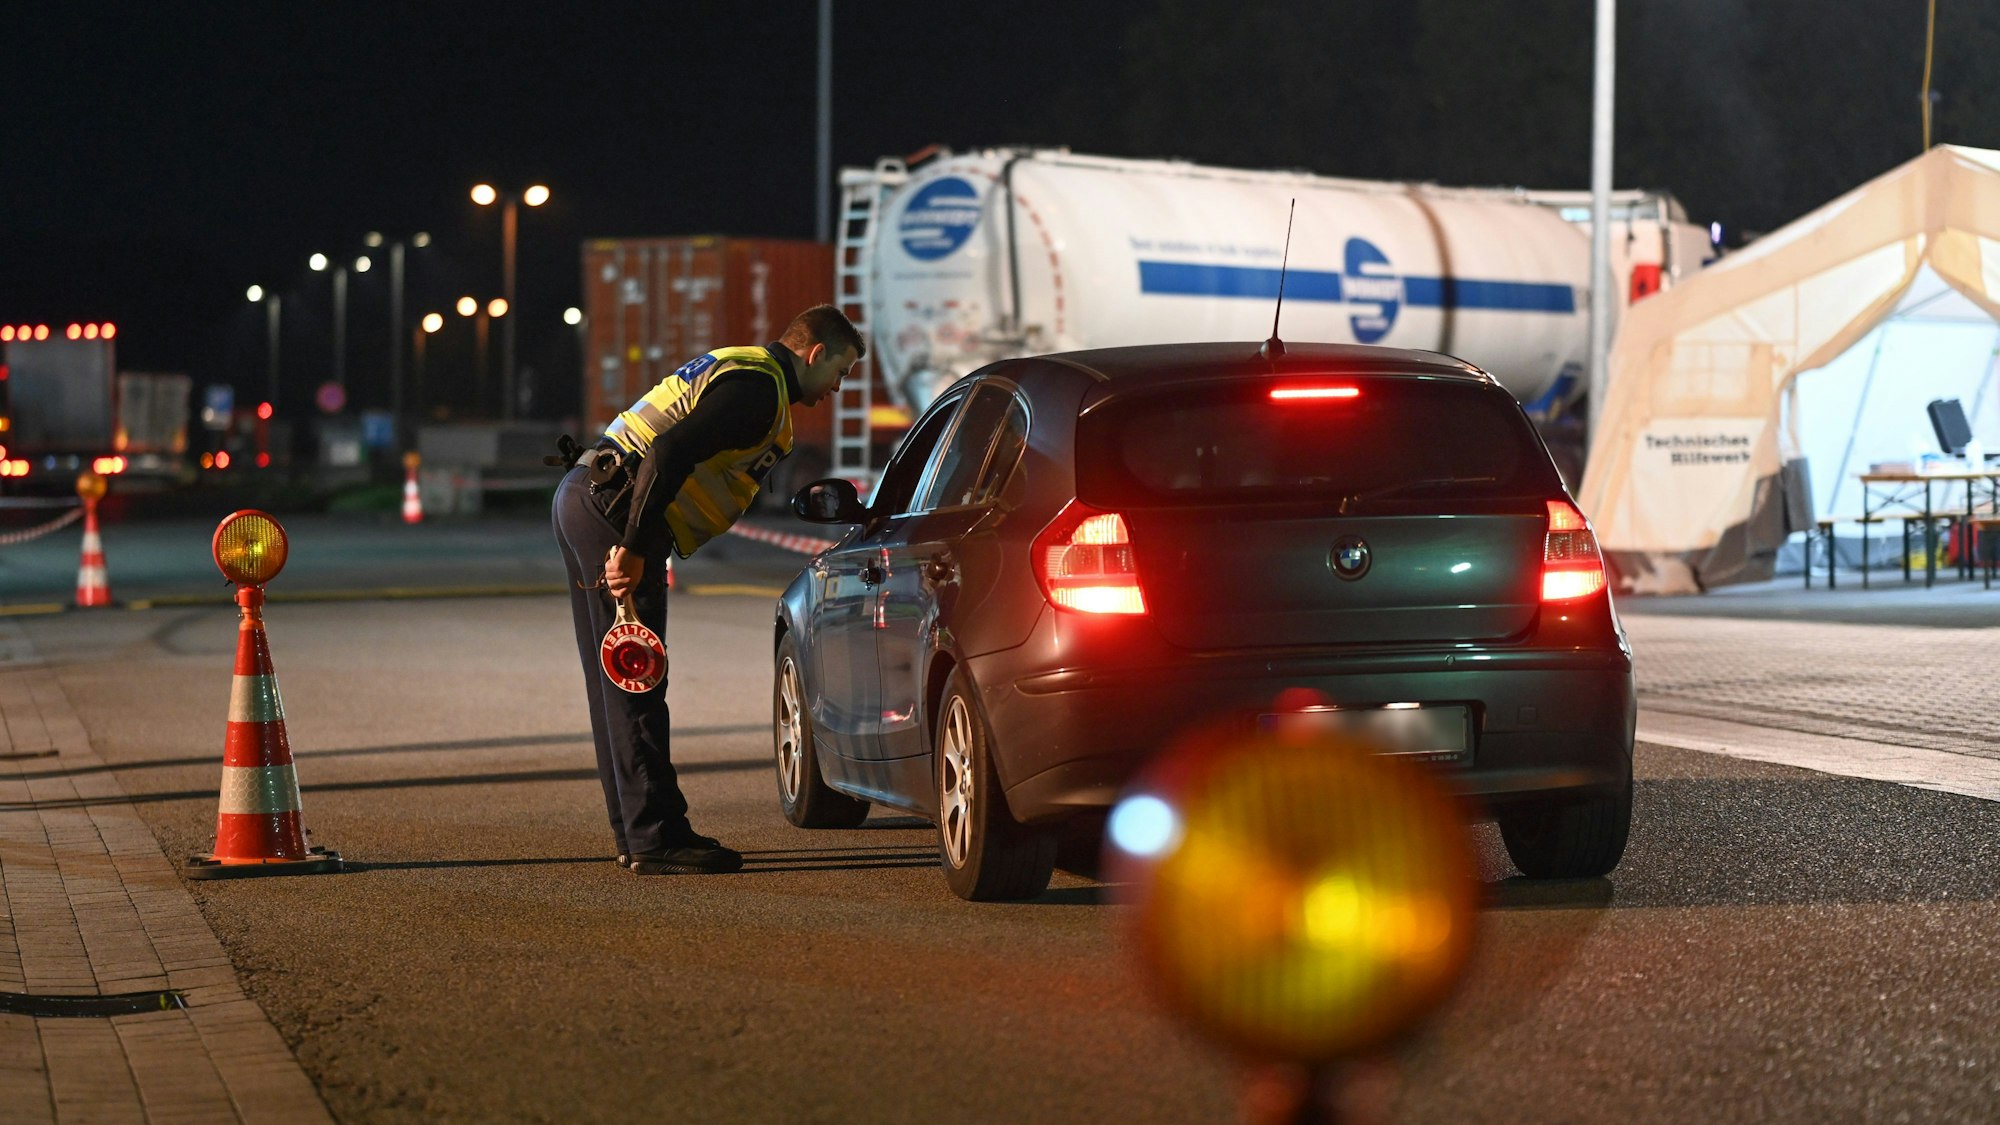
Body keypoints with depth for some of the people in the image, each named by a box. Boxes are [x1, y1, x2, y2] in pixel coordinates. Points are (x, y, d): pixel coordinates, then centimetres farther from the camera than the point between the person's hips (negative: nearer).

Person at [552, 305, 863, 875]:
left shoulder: (741, 369, 21)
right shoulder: (759, 388, -12)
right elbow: (669, 453, -23)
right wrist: (633, 548, -25)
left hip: (583, 502, 11)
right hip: (609, 507, -11)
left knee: (616, 679, 13)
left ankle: (635, 832, 18)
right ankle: (656, 838, -7)